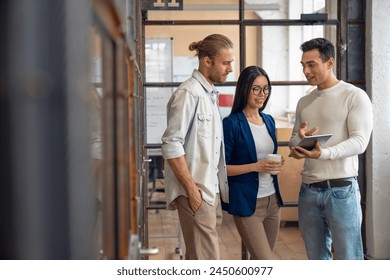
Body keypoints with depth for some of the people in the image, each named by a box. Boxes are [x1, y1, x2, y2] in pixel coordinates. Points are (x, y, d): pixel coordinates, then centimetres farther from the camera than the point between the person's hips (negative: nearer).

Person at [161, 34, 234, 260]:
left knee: (196, 256, 14)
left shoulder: (211, 94, 15)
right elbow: (172, 146, -17)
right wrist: (192, 190, -16)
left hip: (212, 190, 8)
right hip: (197, 192, -8)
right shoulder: (188, 94, -12)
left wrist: (218, 189, 14)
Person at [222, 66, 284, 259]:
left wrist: (277, 165, 0)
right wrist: (255, 166, -20)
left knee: (259, 260, 14)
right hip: (246, 202, -7)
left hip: (272, 200, 7)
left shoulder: (269, 121, 11)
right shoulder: (232, 123, -10)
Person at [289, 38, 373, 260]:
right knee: (317, 259, 12)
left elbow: (359, 141, -13)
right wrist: (299, 140, -9)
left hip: (341, 190, -5)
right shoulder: (304, 102, 15)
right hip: (308, 191, 6)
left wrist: (324, 153, -29)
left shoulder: (355, 96, -3)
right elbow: (294, 142, 16)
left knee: (348, 259, -2)